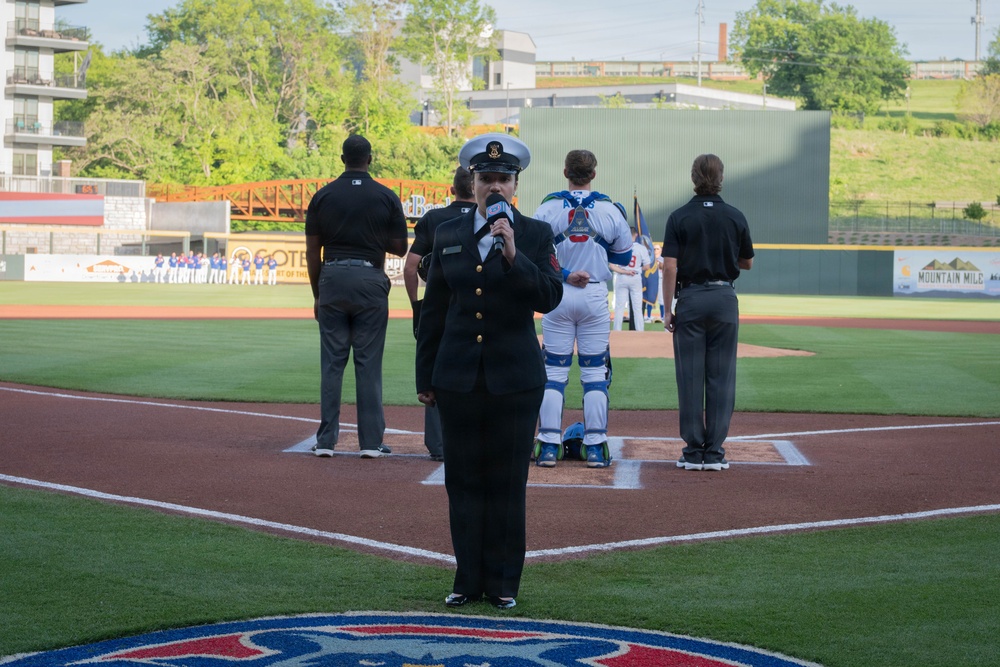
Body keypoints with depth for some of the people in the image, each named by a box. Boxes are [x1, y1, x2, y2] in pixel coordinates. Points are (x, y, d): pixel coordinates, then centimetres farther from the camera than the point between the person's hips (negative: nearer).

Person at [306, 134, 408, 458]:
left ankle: (326, 440, 5)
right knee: (369, 364, 3)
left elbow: (312, 251, 4)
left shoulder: (323, 196, 3)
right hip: (370, 281, -1)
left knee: (331, 363, 5)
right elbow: (400, 248, 3)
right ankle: (371, 441, 3)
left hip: (332, 279, 1)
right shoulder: (386, 197, 0)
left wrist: (317, 295, 12)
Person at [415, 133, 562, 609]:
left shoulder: (535, 235, 1)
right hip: (458, 377, 2)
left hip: (514, 377, -2)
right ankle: (468, 579, 12)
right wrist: (424, 377, 10)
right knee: (463, 478, 4)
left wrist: (513, 256, -24)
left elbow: (549, 297, -11)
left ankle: (503, 582, 10)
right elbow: (433, 309, 12)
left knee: (508, 481, 2)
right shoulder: (448, 235, 9)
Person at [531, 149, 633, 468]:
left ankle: (549, 445, 2)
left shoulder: (549, 207, -4)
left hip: (557, 296, 0)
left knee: (553, 370, 5)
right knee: (595, 371, 5)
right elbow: (624, 255, 6)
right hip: (595, 295, 0)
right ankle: (595, 448, 3)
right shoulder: (610, 209, -2)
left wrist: (564, 275, -9)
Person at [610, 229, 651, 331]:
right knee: (637, 308, 5)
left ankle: (617, 331, 4)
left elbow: (611, 265, -9)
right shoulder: (641, 248, -6)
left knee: (619, 307, 5)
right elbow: (647, 266, -4)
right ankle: (639, 331, 4)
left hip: (621, 279, 1)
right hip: (636, 278, -1)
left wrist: (624, 271, -13)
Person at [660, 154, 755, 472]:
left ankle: (694, 452, 3)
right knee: (721, 377, 4)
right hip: (724, 299, 1)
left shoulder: (680, 218, -4)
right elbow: (747, 262, 12)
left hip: (690, 299, -1)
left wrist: (667, 310, -4)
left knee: (690, 377, 3)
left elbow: (670, 267, -9)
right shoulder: (735, 217, 2)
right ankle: (714, 453, 3)